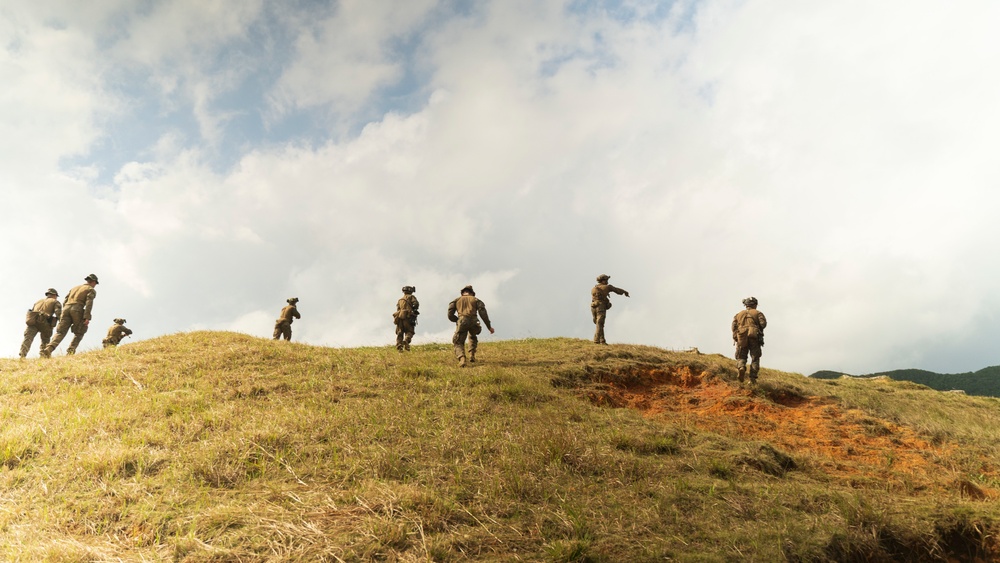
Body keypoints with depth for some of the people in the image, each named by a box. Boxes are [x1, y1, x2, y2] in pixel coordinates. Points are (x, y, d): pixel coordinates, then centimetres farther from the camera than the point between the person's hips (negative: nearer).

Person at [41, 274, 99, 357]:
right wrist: (87, 318, -13)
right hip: (77, 310, -5)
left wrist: (63, 315, 23)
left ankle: (48, 350, -22)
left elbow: (65, 301, 23)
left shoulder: (74, 288, 31)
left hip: (66, 308, 5)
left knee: (60, 332, -1)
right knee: (79, 333, 12)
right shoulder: (91, 290, 11)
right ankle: (71, 351, -4)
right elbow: (89, 303, -6)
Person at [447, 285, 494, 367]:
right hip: (473, 322, 1)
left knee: (458, 343, 8)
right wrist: (489, 326, 7)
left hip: (462, 322, -1)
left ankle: (462, 359, -22)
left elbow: (450, 315, 15)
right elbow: (483, 313, 8)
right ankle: (472, 355, 19)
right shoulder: (475, 300, 25)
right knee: (472, 336, 34)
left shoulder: (457, 300, 27)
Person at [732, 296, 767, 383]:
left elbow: (734, 325, 6)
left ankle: (741, 367, -24)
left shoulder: (739, 314, 20)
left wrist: (735, 337, 5)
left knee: (741, 357, 8)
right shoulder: (758, 313, 13)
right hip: (754, 337, -2)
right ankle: (753, 378, -4)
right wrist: (759, 330, 15)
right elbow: (763, 323, -3)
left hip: (741, 338, 2)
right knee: (755, 358, 6)